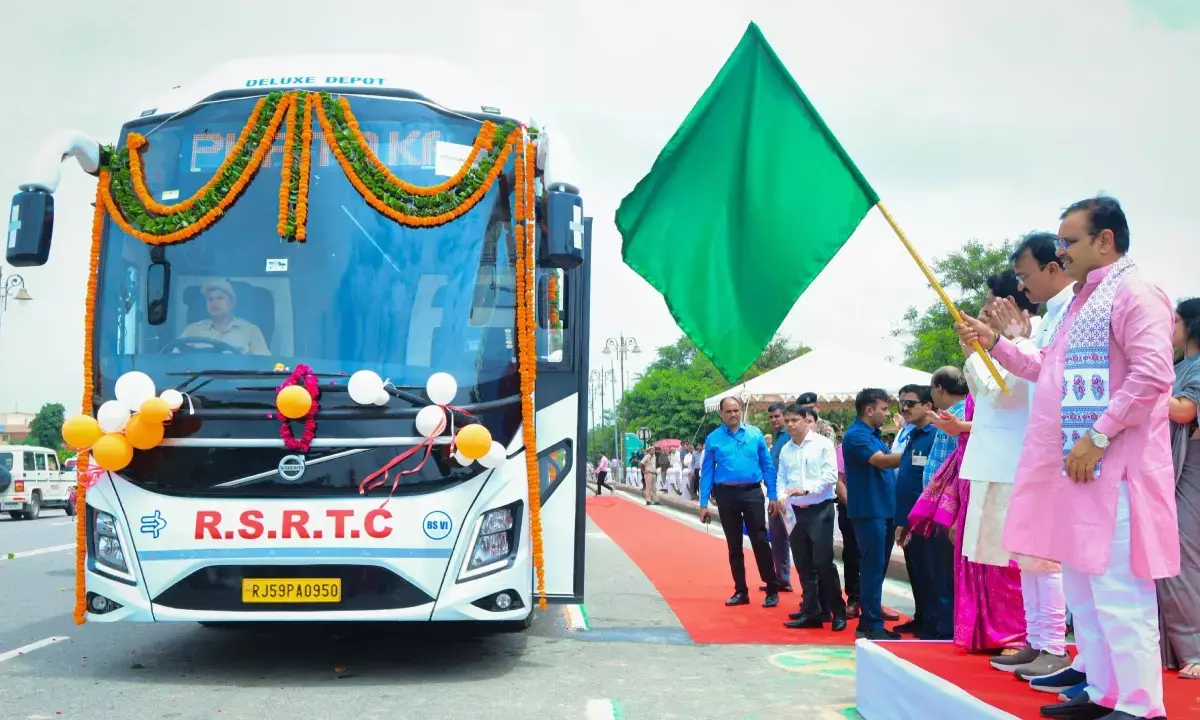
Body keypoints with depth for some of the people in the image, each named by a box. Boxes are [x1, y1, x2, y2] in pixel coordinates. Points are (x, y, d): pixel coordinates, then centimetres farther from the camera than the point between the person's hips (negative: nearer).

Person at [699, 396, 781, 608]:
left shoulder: (755, 434, 1)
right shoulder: (713, 439, 1)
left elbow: (767, 466, 3)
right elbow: (707, 472, 3)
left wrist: (772, 495, -1)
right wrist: (704, 503, -1)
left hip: (752, 493, -1)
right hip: (726, 495, 1)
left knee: (760, 541, -3)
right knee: (734, 545, 9)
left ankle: (772, 590, 5)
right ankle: (740, 591, 19)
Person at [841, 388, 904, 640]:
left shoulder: (874, 435, 18)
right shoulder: (856, 435, -12)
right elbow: (881, 461, -23)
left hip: (884, 510, 9)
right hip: (869, 511, -9)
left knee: (877, 567, 12)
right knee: (873, 567, -8)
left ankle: (869, 621, 19)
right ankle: (872, 625, -4)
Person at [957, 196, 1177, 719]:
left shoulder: (1134, 294, -10)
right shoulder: (1083, 302, 21)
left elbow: (1153, 375, -21)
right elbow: (1046, 369, 29)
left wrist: (1098, 436, -22)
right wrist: (993, 342, 20)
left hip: (1112, 469, -10)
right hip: (1073, 468, 10)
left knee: (1118, 592, -8)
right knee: (1082, 587, 13)